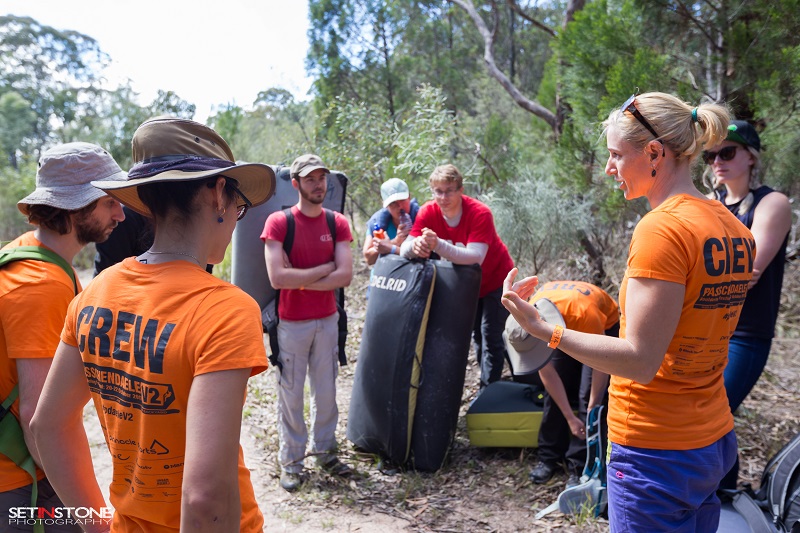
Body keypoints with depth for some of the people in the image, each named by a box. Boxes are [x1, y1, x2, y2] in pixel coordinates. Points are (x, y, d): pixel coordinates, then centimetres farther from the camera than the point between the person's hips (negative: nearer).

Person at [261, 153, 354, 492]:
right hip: (291, 323, -3)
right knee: (291, 394, 7)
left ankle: (325, 451, 31)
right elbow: (277, 278, -20)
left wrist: (299, 281, -14)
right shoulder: (278, 222, -9)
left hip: (327, 320, 3)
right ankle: (291, 462, 22)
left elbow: (345, 276, -9)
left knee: (326, 391, 13)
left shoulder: (338, 223, 1)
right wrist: (324, 268, -12)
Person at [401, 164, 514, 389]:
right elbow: (405, 249, -28)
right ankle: (490, 382, 33)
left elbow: (475, 257, -44)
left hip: (496, 279, -5)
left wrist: (438, 245, -57)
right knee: (477, 336, 16)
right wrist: (415, 246, -53)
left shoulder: (480, 213, -32)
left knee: (491, 337, -6)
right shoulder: (427, 212, -20)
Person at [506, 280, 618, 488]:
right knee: (553, 391, -4)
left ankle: (578, 465, -5)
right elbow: (546, 373, -19)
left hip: (604, 325, -3)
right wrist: (570, 418, -18)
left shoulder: (585, 314, -44)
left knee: (588, 395, -14)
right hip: (565, 327, 4)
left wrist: (592, 410, -22)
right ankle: (548, 456, 10)